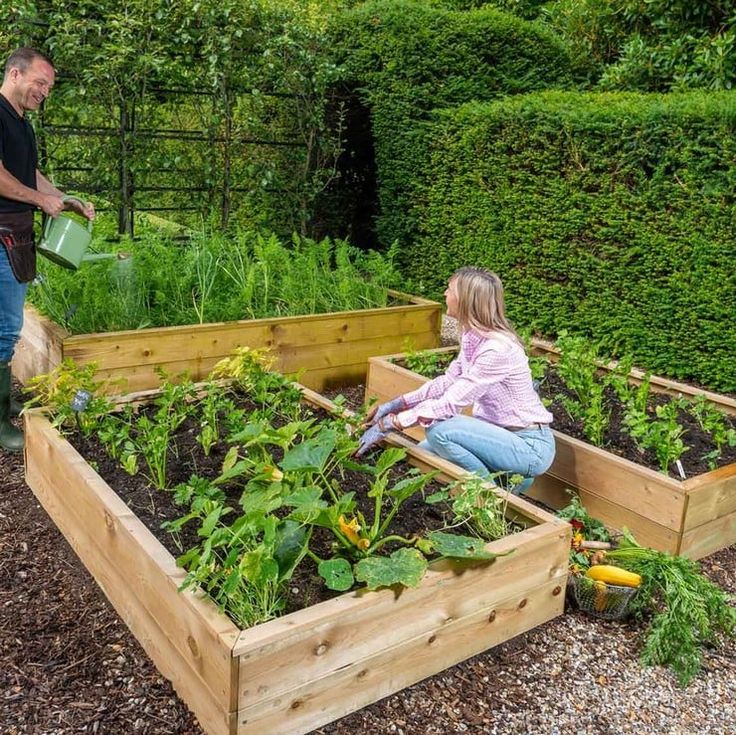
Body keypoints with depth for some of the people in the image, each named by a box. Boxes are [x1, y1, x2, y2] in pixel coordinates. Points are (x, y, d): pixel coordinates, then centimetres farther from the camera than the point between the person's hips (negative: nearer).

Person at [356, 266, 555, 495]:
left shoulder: (497, 348, -27)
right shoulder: (472, 336, 0)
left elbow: (450, 404, -28)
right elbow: (448, 381, 9)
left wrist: (388, 424, -23)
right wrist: (395, 404, 3)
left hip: (531, 446, -9)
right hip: (501, 435, 9)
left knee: (440, 430, -25)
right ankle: (509, 477, 12)